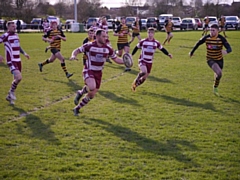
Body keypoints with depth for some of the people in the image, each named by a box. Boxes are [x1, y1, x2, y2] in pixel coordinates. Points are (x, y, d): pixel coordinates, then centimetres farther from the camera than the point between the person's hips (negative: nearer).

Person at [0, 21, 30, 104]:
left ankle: (9, 96, 26)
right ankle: (12, 92, 6)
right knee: (18, 77, -20)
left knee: (17, 79, 10)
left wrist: (24, 53, 19)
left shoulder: (16, 35, 14)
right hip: (11, 61, -8)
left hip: (18, 60, 8)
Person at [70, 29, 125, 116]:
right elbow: (77, 51, -3)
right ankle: (80, 93, 1)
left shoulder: (108, 48, -2)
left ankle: (77, 108, 26)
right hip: (89, 71, -5)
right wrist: (73, 56, -26)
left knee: (91, 95, 6)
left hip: (98, 73, 5)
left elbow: (116, 59, 7)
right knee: (92, 87, -33)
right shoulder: (89, 46, -12)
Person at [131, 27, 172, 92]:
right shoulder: (143, 41, -7)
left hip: (149, 62, 4)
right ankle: (136, 80, -5)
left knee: (145, 77, 6)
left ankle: (135, 85, 30)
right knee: (144, 71, -31)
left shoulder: (156, 43, -2)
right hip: (142, 60, -3)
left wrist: (168, 54, -5)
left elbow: (162, 49, 9)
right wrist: (131, 55, 9)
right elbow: (136, 48, 7)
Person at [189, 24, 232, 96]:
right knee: (219, 73, -26)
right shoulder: (206, 38, -14)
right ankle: (215, 87, -1)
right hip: (210, 60, -2)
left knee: (218, 75, 16)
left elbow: (229, 49, -25)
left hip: (219, 60, 2)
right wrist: (192, 52, 16)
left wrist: (226, 51, -49)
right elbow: (198, 43, 4)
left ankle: (215, 88, 45)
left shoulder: (221, 38, -17)